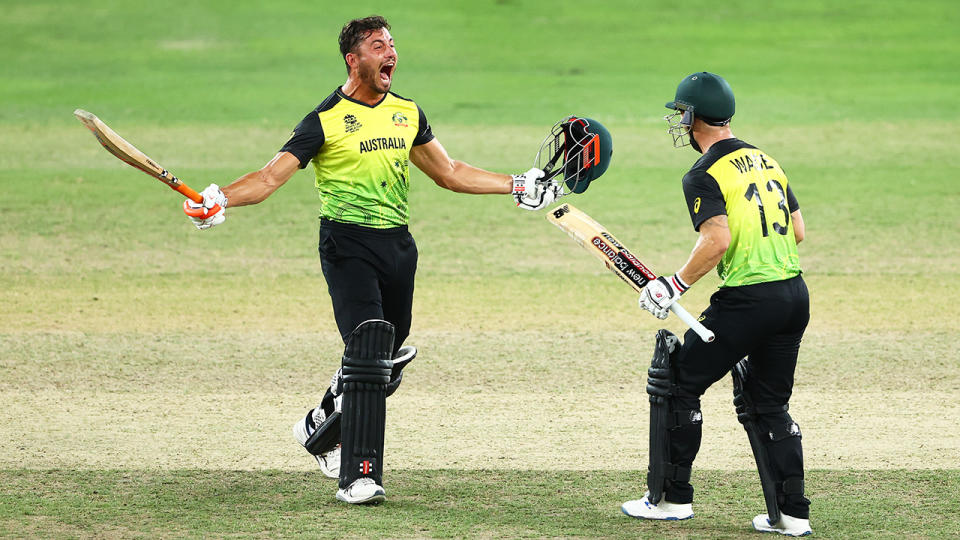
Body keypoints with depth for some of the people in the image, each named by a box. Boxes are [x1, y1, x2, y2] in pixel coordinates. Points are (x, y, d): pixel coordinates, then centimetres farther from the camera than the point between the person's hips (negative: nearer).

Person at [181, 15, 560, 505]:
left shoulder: (407, 113, 12)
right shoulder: (326, 120, -7)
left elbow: (449, 173, 23)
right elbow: (272, 176, -13)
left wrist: (517, 186, 22)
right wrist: (220, 200, -30)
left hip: (398, 244, 6)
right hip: (348, 247, -6)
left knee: (386, 361, 8)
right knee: (367, 351, -18)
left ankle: (321, 430, 35)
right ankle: (358, 477, -17)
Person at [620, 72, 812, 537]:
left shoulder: (704, 175, -9)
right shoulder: (766, 160, 14)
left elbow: (717, 240, -21)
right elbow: (797, 230, 16)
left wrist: (675, 286, -13)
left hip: (747, 300, -8)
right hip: (795, 295, 8)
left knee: (677, 382, 7)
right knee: (767, 403, 18)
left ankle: (671, 497, 11)